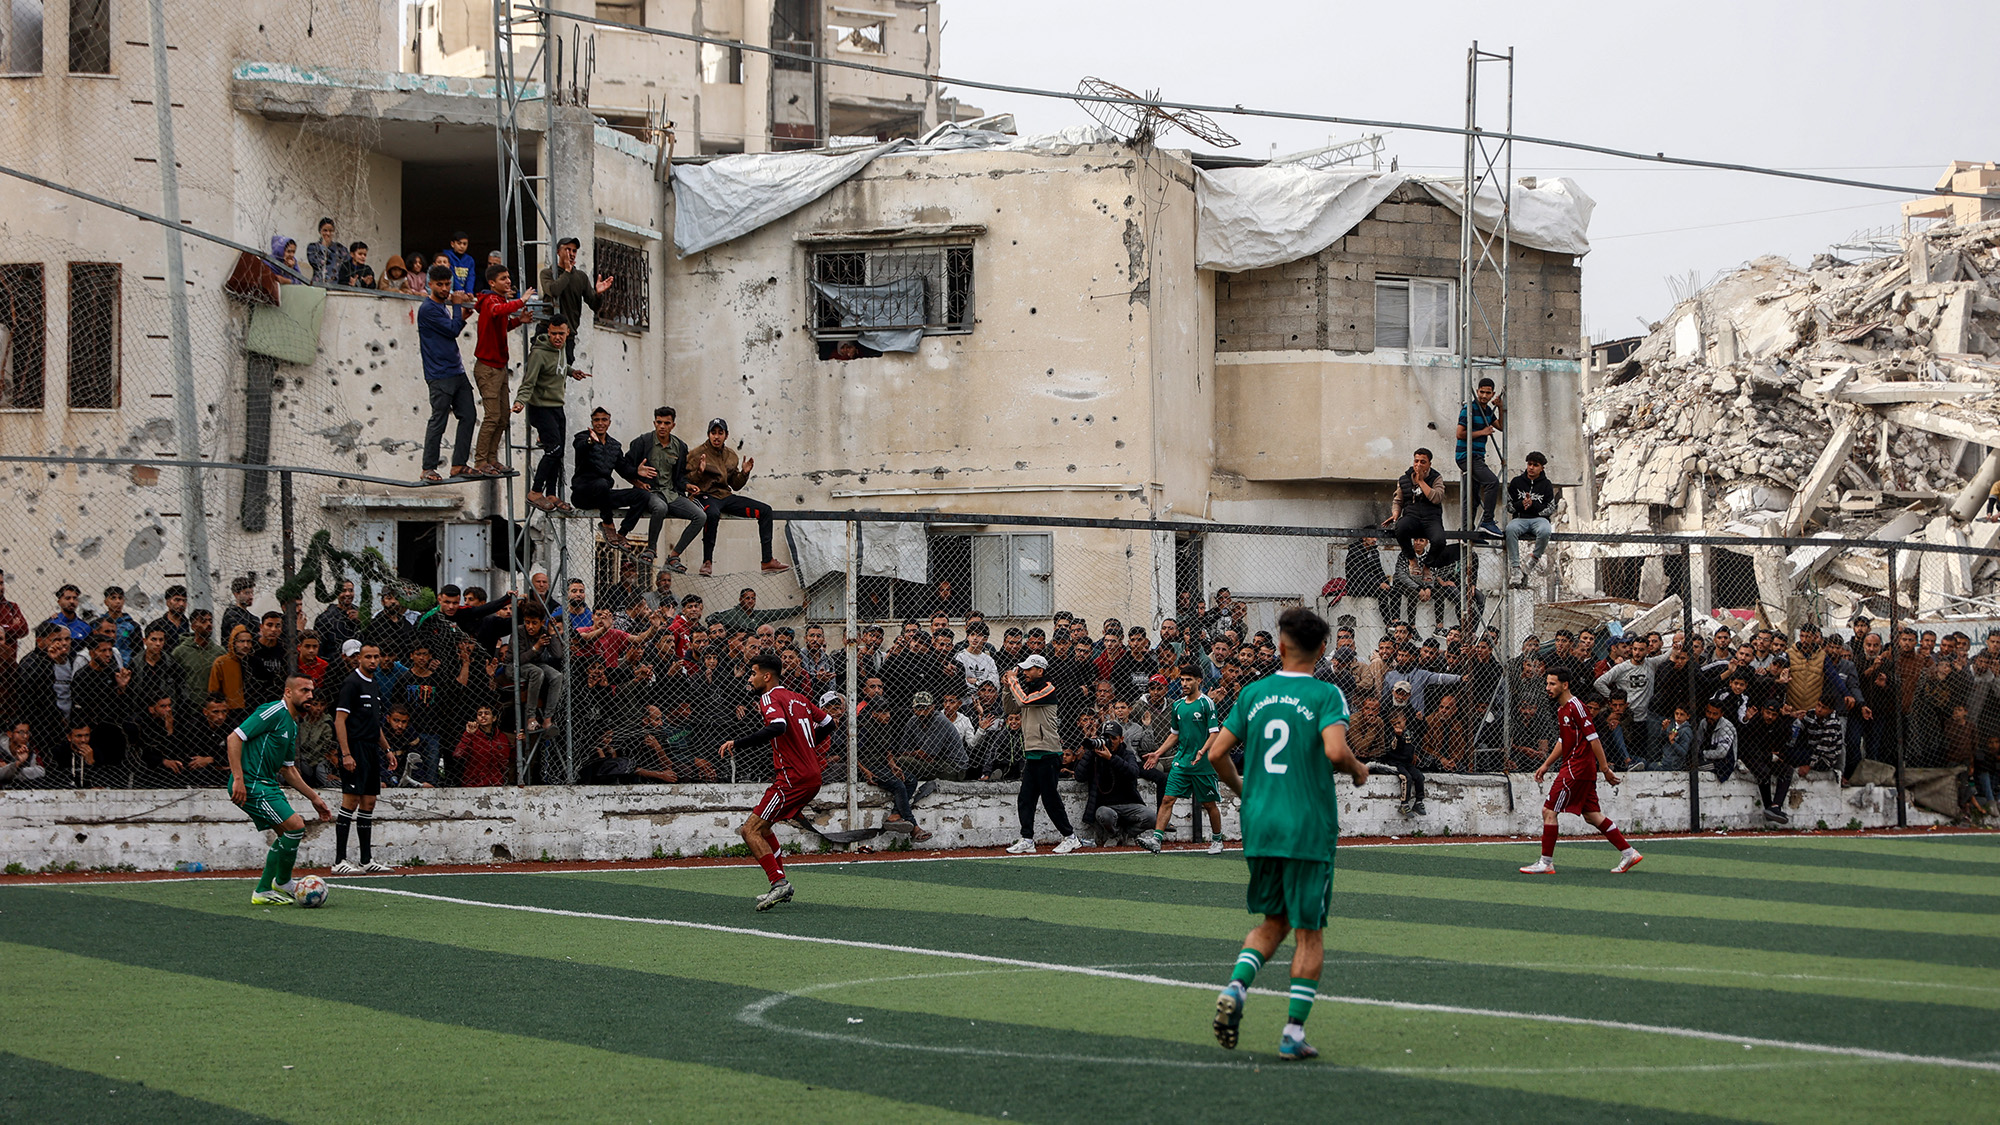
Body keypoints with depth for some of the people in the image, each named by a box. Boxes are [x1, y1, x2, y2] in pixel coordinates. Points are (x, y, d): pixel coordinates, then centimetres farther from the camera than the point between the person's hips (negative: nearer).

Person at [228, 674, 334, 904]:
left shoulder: (292, 725, 18)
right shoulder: (275, 711, -13)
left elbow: (288, 769, 26)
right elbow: (235, 737, -19)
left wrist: (314, 798, 24)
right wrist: (238, 779, -24)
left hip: (267, 784, 11)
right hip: (251, 784, -11)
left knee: (288, 833, 13)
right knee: (295, 825, -16)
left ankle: (263, 891, 17)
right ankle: (282, 883, 2)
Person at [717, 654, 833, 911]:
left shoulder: (770, 698, -10)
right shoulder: (798, 698, 16)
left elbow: (778, 727, -30)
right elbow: (828, 722, 25)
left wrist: (737, 743, -30)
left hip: (793, 778, -9)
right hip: (812, 777, 9)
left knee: (751, 830, -9)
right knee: (762, 826, 23)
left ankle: (779, 883, -20)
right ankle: (781, 889, 20)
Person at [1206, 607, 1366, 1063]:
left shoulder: (1253, 693, 5)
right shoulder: (1325, 695, -7)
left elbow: (1217, 753, 5)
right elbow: (1335, 751, -22)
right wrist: (1358, 770, -1)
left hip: (1258, 824, 4)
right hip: (1309, 828, -4)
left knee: (1272, 921, 20)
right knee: (1309, 932, 6)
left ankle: (1235, 986, -5)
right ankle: (1293, 1033, 3)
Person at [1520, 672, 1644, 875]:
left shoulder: (1575, 706, -15)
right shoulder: (1562, 709, 15)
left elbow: (1593, 739, -17)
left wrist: (1605, 769, -17)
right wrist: (1546, 764, 23)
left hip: (1577, 767, -10)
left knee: (1549, 811, -7)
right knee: (1591, 815, 10)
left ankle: (1545, 863, -3)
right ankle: (1629, 853, 12)